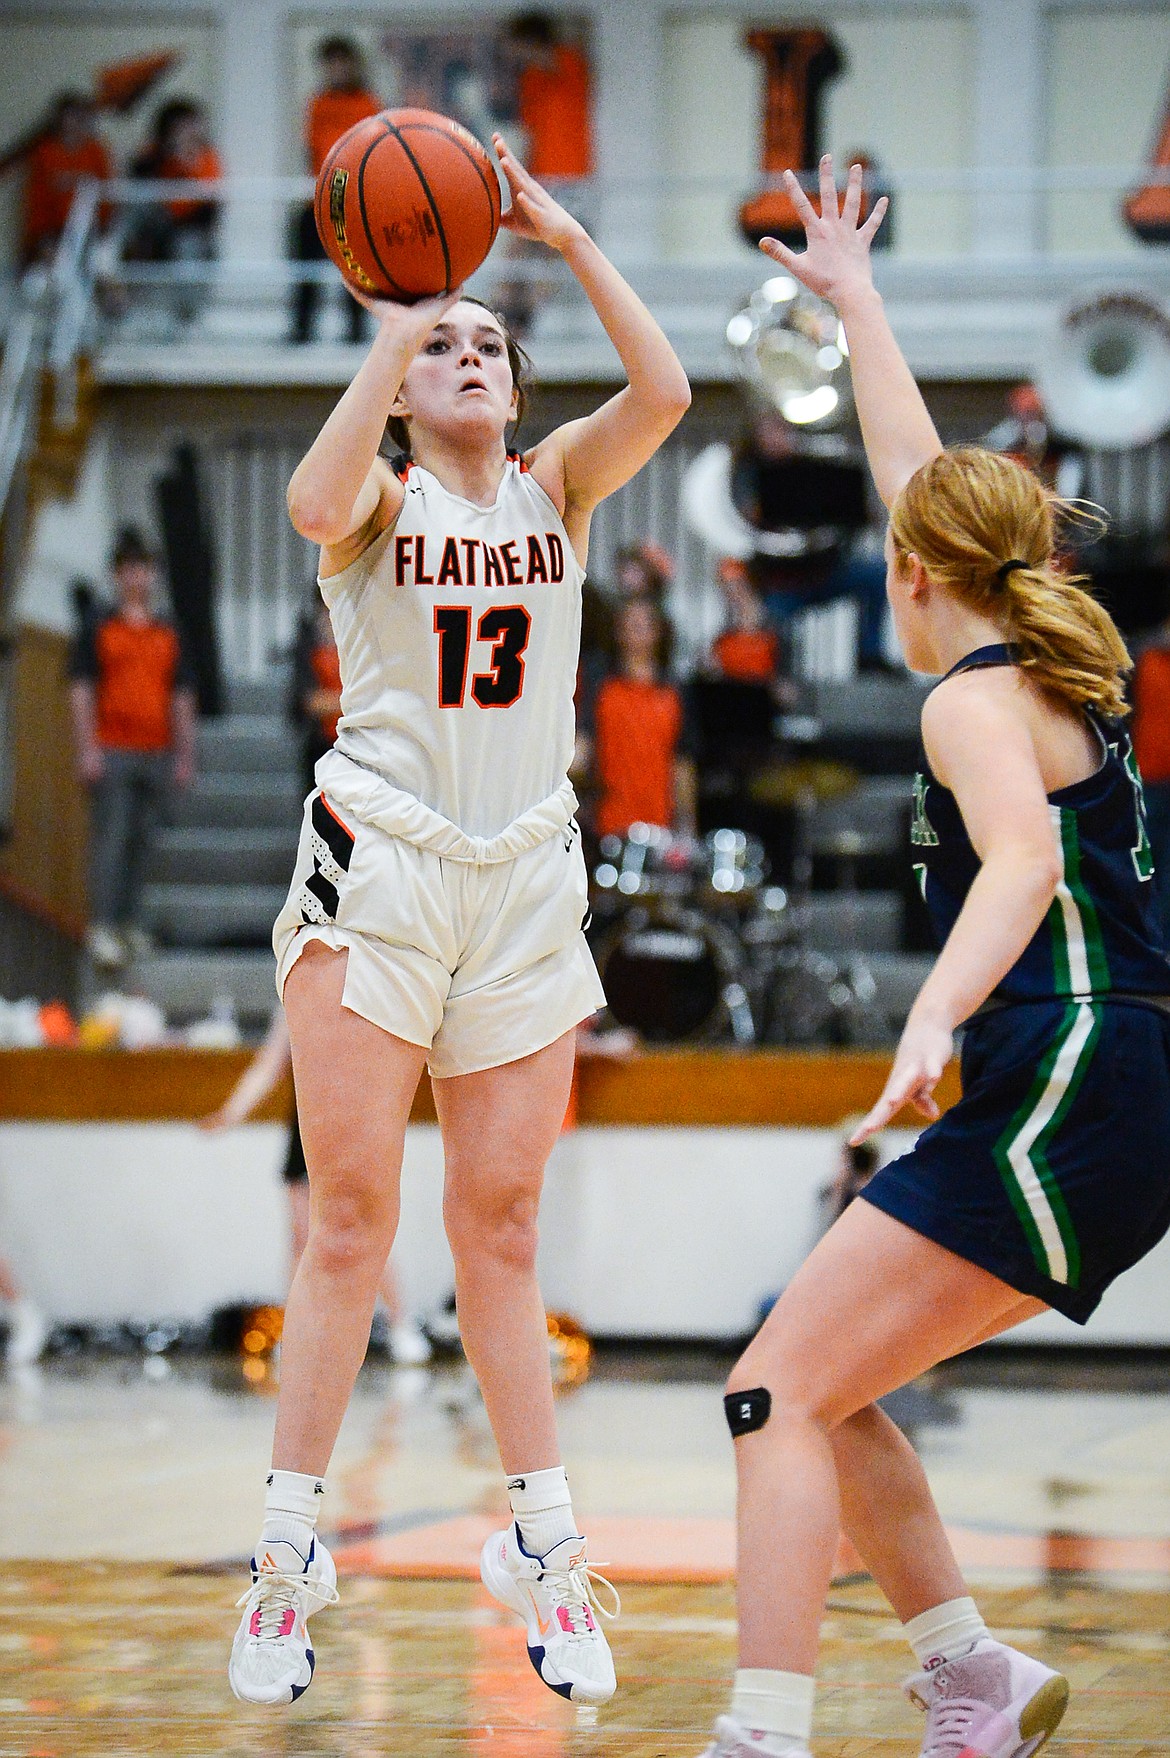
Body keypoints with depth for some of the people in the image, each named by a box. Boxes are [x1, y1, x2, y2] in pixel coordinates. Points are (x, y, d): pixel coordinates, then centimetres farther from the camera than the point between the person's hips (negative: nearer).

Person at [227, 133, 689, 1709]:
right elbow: (316, 505, -23)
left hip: (526, 881, 3)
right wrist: (399, 329, -19)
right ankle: (289, 1550, -1)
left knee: (501, 1230, 7)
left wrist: (569, 240, -9)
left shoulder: (555, 487, 10)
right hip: (379, 868, -3)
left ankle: (542, 1547, 10)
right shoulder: (380, 498, 2)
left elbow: (662, 395, -8)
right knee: (352, 1220, -5)